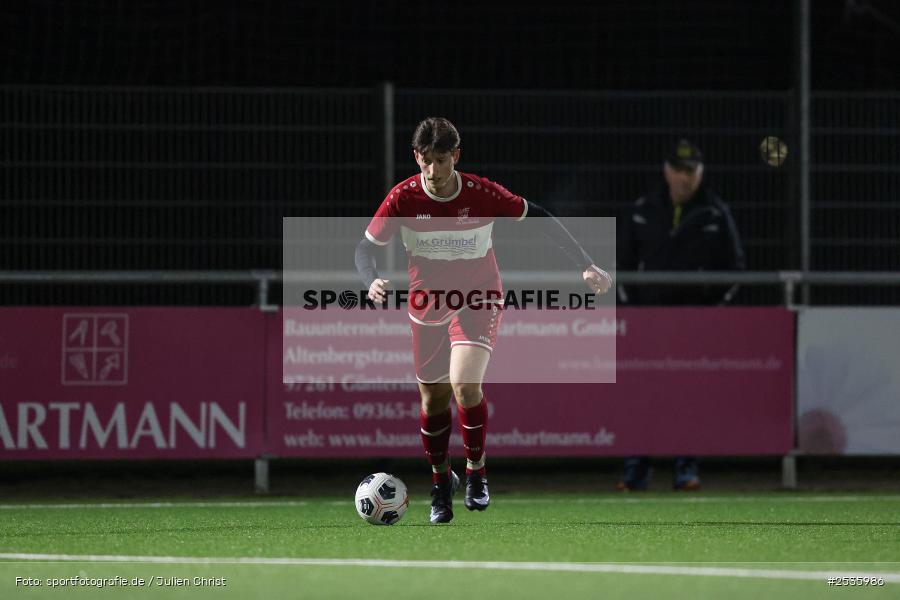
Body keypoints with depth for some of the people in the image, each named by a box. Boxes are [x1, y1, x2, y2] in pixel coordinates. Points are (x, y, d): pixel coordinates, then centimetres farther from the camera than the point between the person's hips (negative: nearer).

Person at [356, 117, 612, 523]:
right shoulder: (403, 198, -17)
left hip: (478, 300, -2)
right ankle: (441, 483, 34)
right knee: (434, 400, 10)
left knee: (466, 386, -24)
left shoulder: (482, 194, -21)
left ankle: (476, 472, -2)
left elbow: (538, 218, -9)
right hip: (427, 305, 2)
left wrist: (585, 265, -13)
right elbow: (367, 247, -10)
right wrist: (372, 282, -33)